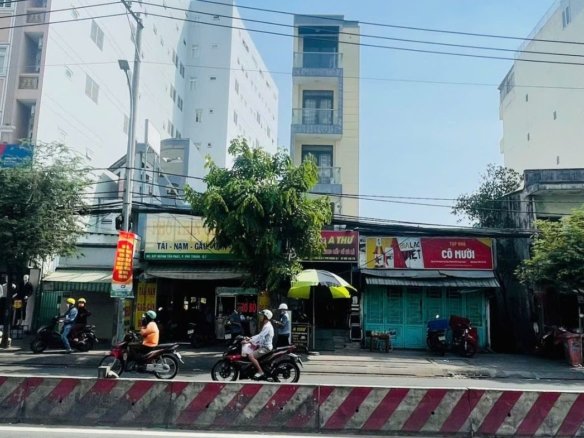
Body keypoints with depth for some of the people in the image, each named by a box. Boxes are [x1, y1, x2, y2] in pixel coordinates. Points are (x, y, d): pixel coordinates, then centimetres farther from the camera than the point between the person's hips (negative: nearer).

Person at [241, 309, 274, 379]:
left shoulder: (267, 326, -19)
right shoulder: (265, 325, 15)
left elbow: (259, 336, -27)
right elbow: (260, 335, 20)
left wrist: (248, 341, -27)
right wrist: (250, 338, 10)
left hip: (266, 348, -11)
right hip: (263, 346, 11)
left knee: (250, 356, -22)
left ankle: (260, 371, -16)